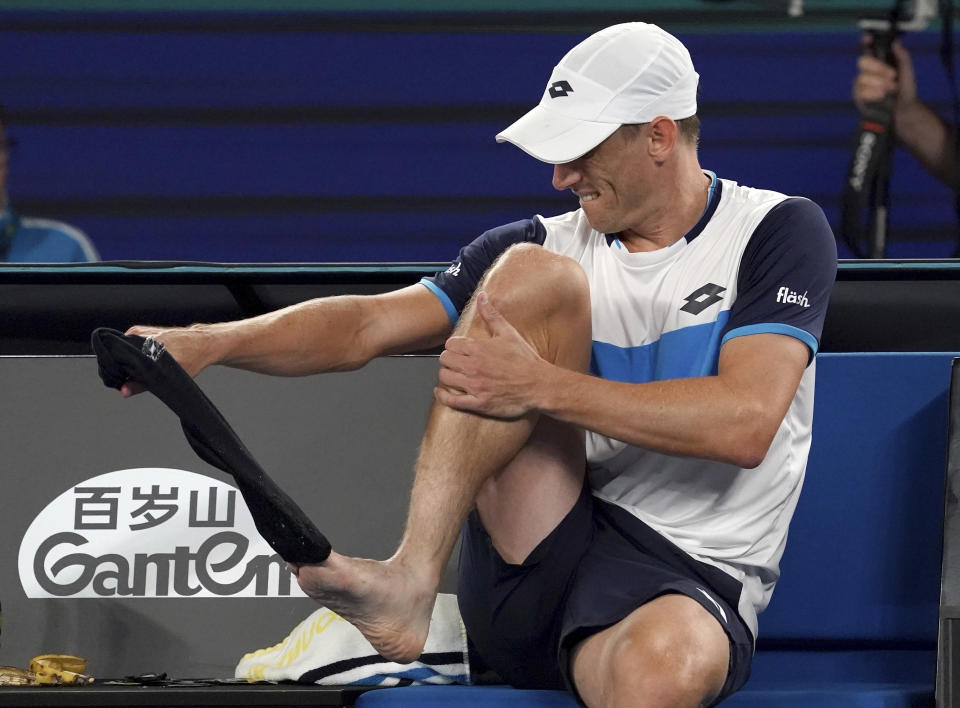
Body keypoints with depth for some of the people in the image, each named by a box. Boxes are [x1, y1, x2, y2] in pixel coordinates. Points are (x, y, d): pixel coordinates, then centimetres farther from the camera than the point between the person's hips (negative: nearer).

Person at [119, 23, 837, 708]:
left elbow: (745, 422, -15)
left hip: (690, 581, -5)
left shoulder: (776, 231, 1)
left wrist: (544, 388, -18)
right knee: (534, 275, -17)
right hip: (531, 577, 5)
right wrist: (208, 342, -13)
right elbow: (368, 326, 4)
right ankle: (409, 584, -28)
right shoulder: (550, 243, 14)